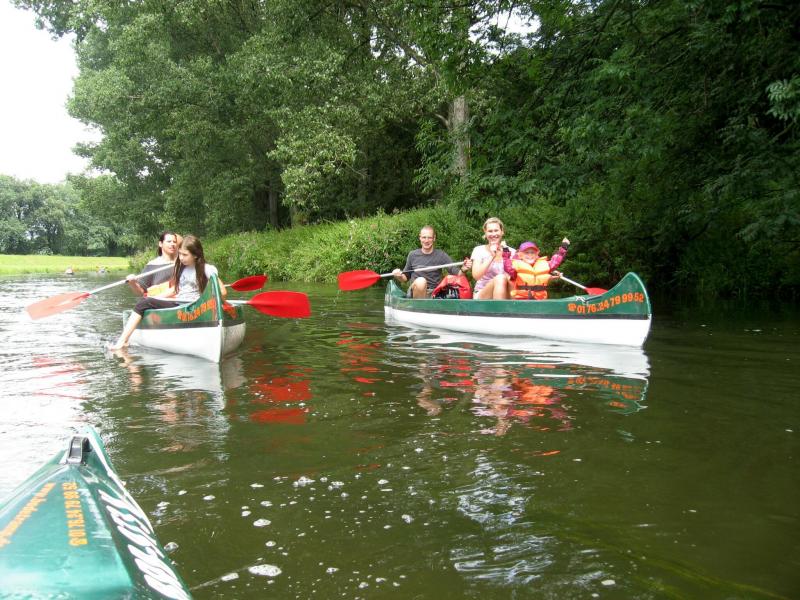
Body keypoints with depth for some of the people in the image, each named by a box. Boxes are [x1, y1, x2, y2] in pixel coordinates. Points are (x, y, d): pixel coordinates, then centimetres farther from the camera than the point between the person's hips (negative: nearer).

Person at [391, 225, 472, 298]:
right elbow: (405, 278, 18)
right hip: (415, 292, 0)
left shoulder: (441, 255, 5)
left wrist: (463, 270, -24)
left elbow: (457, 274, -2)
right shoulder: (412, 255, 9)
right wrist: (399, 276, -5)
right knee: (421, 281, -33)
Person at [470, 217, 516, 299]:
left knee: (502, 278, -32)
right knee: (499, 278, -32)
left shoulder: (511, 252, 8)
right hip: (482, 296, -1)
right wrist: (491, 257, -16)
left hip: (506, 295, 2)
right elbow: (476, 276, -11)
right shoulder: (479, 250, 4)